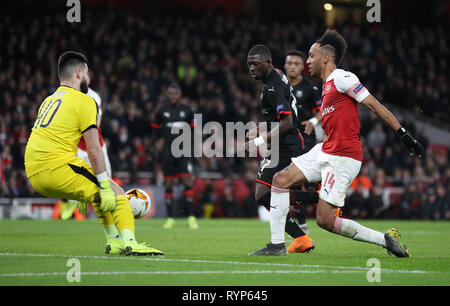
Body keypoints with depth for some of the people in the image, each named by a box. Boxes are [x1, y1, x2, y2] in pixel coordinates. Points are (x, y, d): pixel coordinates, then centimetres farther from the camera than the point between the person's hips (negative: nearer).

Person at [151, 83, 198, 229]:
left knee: (187, 182, -9)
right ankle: (170, 218, 9)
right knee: (168, 184, 3)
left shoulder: (186, 110, 5)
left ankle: (190, 217, -5)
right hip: (167, 152, 1)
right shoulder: (162, 111, 6)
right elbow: (157, 131, 14)